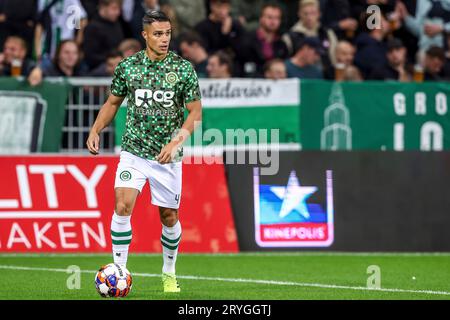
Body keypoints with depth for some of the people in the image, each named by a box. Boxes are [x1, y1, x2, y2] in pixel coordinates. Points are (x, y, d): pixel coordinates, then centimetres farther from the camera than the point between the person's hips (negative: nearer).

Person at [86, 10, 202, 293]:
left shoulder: (184, 68, -4)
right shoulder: (128, 66, 0)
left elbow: (195, 112, -3)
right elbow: (113, 102, 14)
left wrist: (175, 142, -16)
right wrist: (95, 130, 0)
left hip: (167, 156, 0)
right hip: (134, 151, 0)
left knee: (169, 217, 8)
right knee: (122, 206, -17)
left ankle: (169, 272, 30)